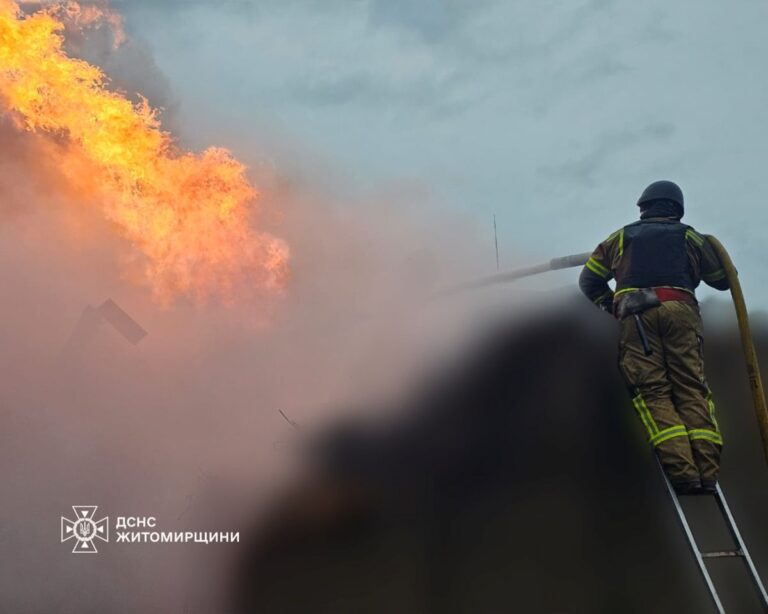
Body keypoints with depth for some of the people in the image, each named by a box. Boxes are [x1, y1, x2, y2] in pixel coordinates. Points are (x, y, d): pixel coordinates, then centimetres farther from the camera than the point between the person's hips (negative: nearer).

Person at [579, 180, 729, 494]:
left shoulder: (621, 237, 24)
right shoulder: (689, 236, 23)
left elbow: (589, 280, 20)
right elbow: (723, 279, 28)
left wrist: (612, 307, 31)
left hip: (635, 315, 0)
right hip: (681, 311, 1)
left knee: (652, 392, -7)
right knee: (691, 389, 0)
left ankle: (682, 471, -22)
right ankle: (707, 471, -14)